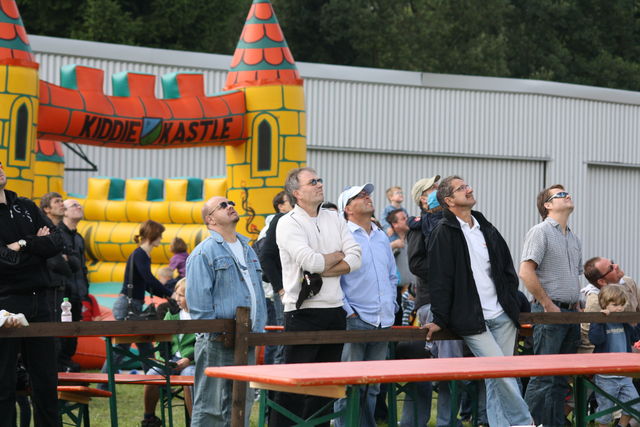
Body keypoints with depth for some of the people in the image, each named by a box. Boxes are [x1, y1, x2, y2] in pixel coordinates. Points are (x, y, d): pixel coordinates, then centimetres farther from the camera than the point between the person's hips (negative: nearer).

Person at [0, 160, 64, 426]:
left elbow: (57, 242, 4)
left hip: (40, 302, 6)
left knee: (46, 379, 11)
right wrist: (38, 244, -6)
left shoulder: (26, 207, 13)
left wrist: (23, 245, -10)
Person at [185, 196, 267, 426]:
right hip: (218, 344, -7)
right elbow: (198, 299, -11)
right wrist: (216, 334, -14)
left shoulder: (247, 249, 18)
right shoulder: (204, 253, -7)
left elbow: (258, 292, 23)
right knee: (210, 407, -5)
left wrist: (259, 330, 13)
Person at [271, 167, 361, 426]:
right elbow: (311, 261, -19)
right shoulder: (288, 224, -6)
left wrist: (321, 271, -11)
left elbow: (355, 259, 1)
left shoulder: (334, 220, 12)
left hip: (334, 310, 6)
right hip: (303, 311, -6)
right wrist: (338, 256, -1)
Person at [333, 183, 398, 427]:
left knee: (373, 386, 10)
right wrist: (348, 312, -13)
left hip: (383, 323, 7)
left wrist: (392, 306, 14)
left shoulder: (382, 237, 17)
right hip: (355, 321, -7)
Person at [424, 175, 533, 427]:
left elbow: (507, 269, 20)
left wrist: (513, 304, 12)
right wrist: (440, 320, -11)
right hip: (472, 320, -6)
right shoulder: (443, 233, -6)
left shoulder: (486, 229, 16)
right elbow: (439, 280, -9)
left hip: (502, 316, 6)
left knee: (496, 379, 6)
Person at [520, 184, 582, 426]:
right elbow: (526, 272, -15)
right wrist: (548, 305, -14)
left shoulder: (574, 239, 19)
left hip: (570, 314, 8)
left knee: (562, 378, 9)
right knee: (544, 375, -11)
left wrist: (576, 306, 13)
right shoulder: (540, 232, -7)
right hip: (549, 312, -8)